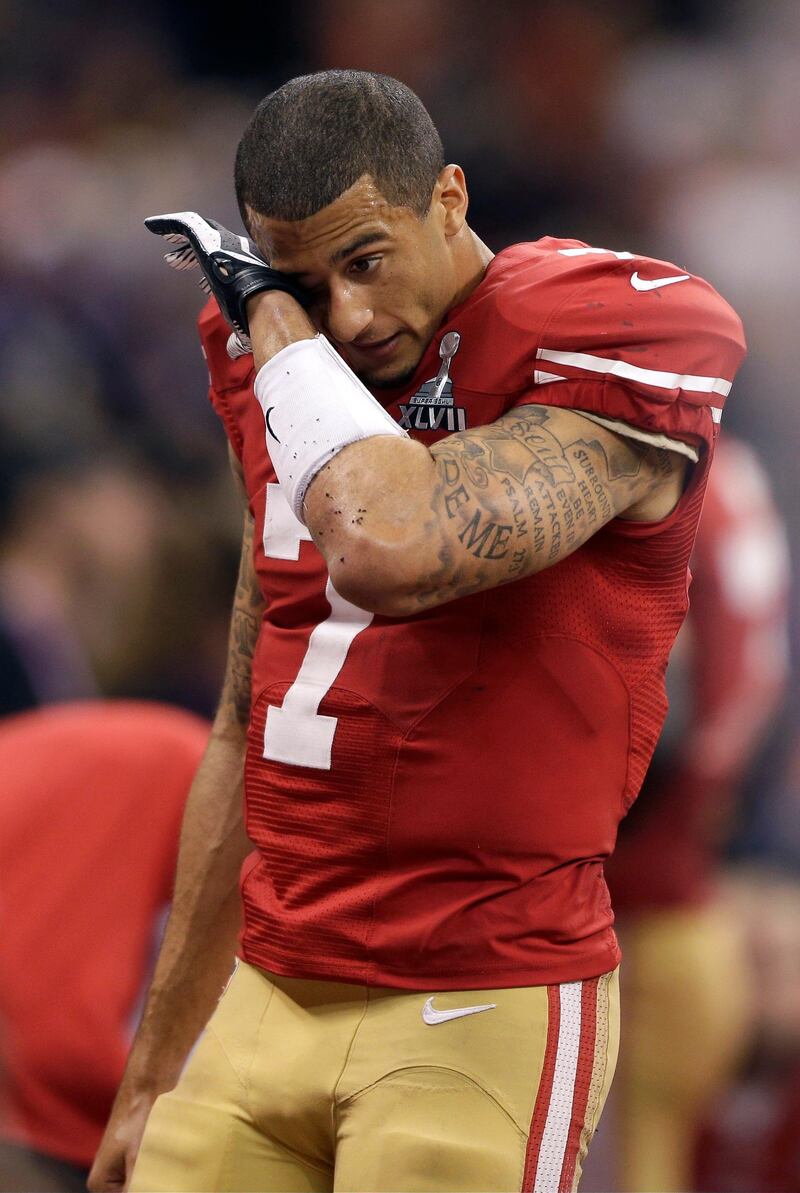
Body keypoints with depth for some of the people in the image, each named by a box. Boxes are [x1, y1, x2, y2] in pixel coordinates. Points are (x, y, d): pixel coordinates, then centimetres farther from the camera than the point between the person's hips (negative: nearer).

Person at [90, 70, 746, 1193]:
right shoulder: (288, 386, 13)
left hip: (481, 1017, -7)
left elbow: (388, 551, -28)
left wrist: (268, 311, -12)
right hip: (270, 1006, 7)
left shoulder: (604, 331, -10)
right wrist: (155, 1078, 20)